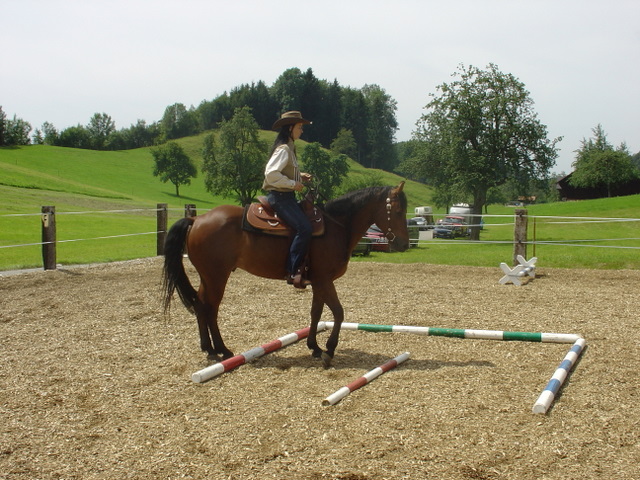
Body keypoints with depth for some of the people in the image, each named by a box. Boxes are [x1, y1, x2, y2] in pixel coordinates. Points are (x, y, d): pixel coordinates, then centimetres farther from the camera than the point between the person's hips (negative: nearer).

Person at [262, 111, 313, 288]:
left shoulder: (289, 149, 18)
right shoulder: (283, 149, -14)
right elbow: (271, 173, -25)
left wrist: (300, 176, 12)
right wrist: (293, 183, -19)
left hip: (286, 196, 11)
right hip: (279, 196, -11)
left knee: (312, 220, 11)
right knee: (304, 228, -24)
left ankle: (298, 267, 12)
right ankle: (293, 271, -20)